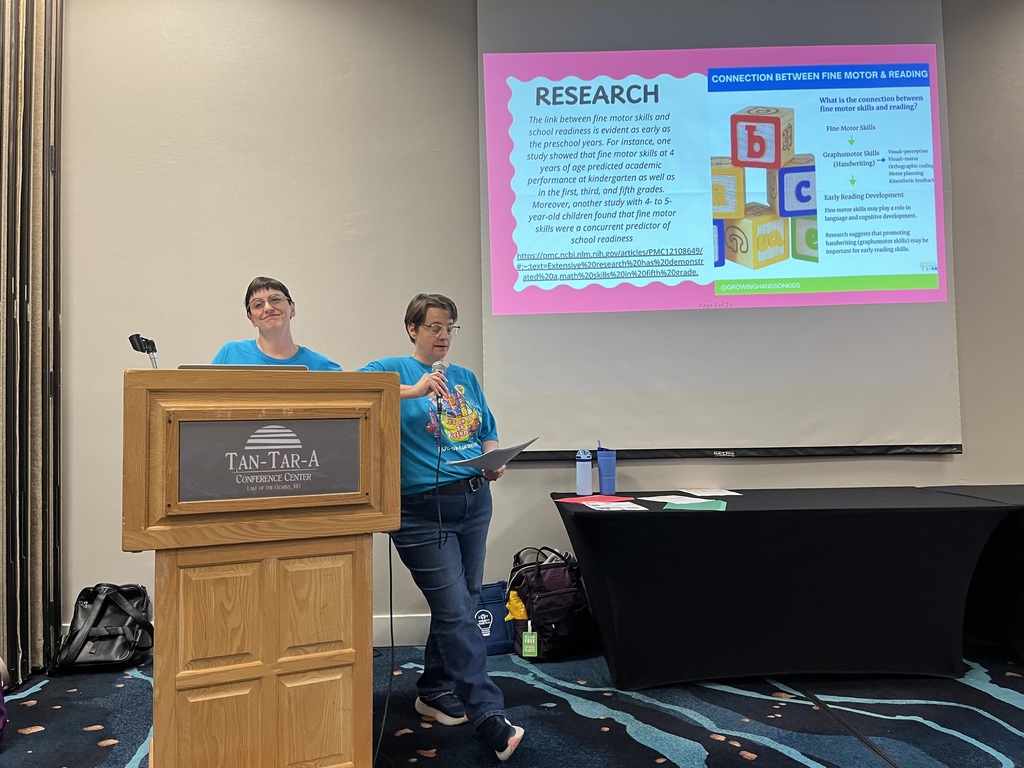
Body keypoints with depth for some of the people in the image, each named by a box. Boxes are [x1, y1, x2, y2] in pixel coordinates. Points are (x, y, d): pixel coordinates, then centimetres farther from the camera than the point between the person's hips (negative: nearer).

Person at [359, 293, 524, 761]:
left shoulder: (466, 378, 15)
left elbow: (488, 435, 18)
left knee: (459, 607, 15)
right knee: (457, 612, -6)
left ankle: (435, 692, 34)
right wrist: (413, 391, -26)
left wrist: (495, 462, -3)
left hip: (475, 501, 6)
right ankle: (490, 717, 4)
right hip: (423, 511, -6)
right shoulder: (392, 370, -1)